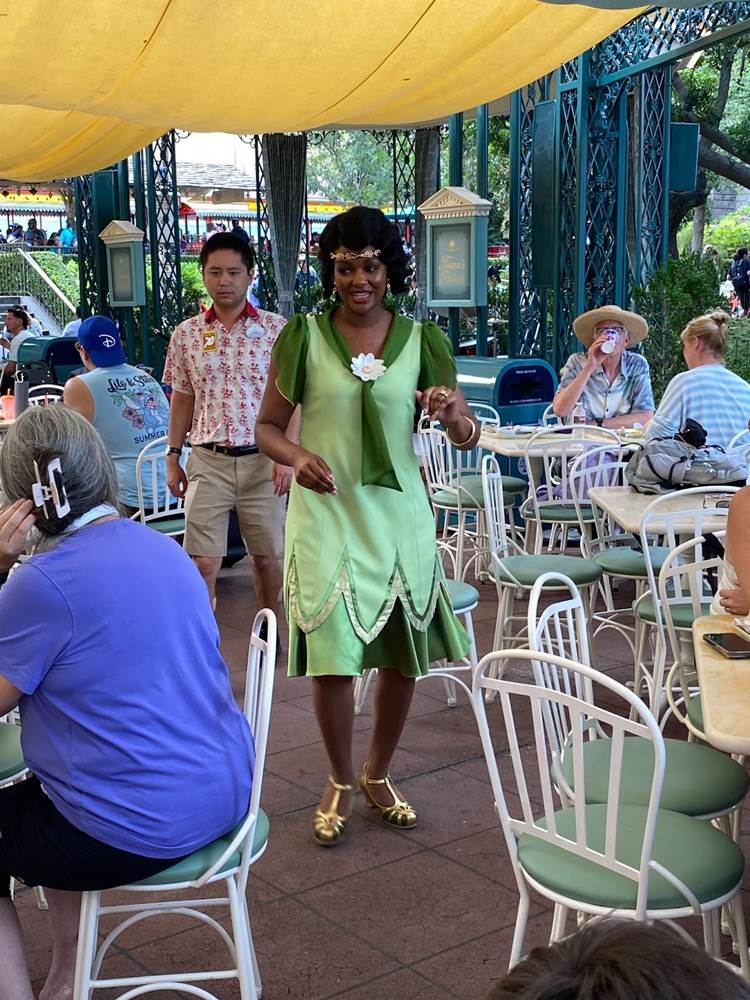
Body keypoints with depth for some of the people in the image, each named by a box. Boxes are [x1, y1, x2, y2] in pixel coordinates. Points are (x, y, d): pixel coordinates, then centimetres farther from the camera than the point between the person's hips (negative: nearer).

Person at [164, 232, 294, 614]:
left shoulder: (276, 329, -1)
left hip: (262, 459, -1)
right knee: (202, 562, -3)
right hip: (207, 460, 1)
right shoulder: (186, 333, 6)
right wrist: (173, 458, 8)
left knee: (268, 557, 10)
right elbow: (182, 399, 12)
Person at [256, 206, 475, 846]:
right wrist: (297, 456, -18)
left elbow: (470, 438, 2)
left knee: (404, 655, 9)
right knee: (333, 656, -1)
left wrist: (454, 416, -22)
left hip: (398, 516, 2)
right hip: (326, 515, -2)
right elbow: (267, 427, 4)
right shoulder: (304, 336, -2)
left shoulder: (421, 341, 2)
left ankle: (379, 775, 34)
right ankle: (341, 784, 24)